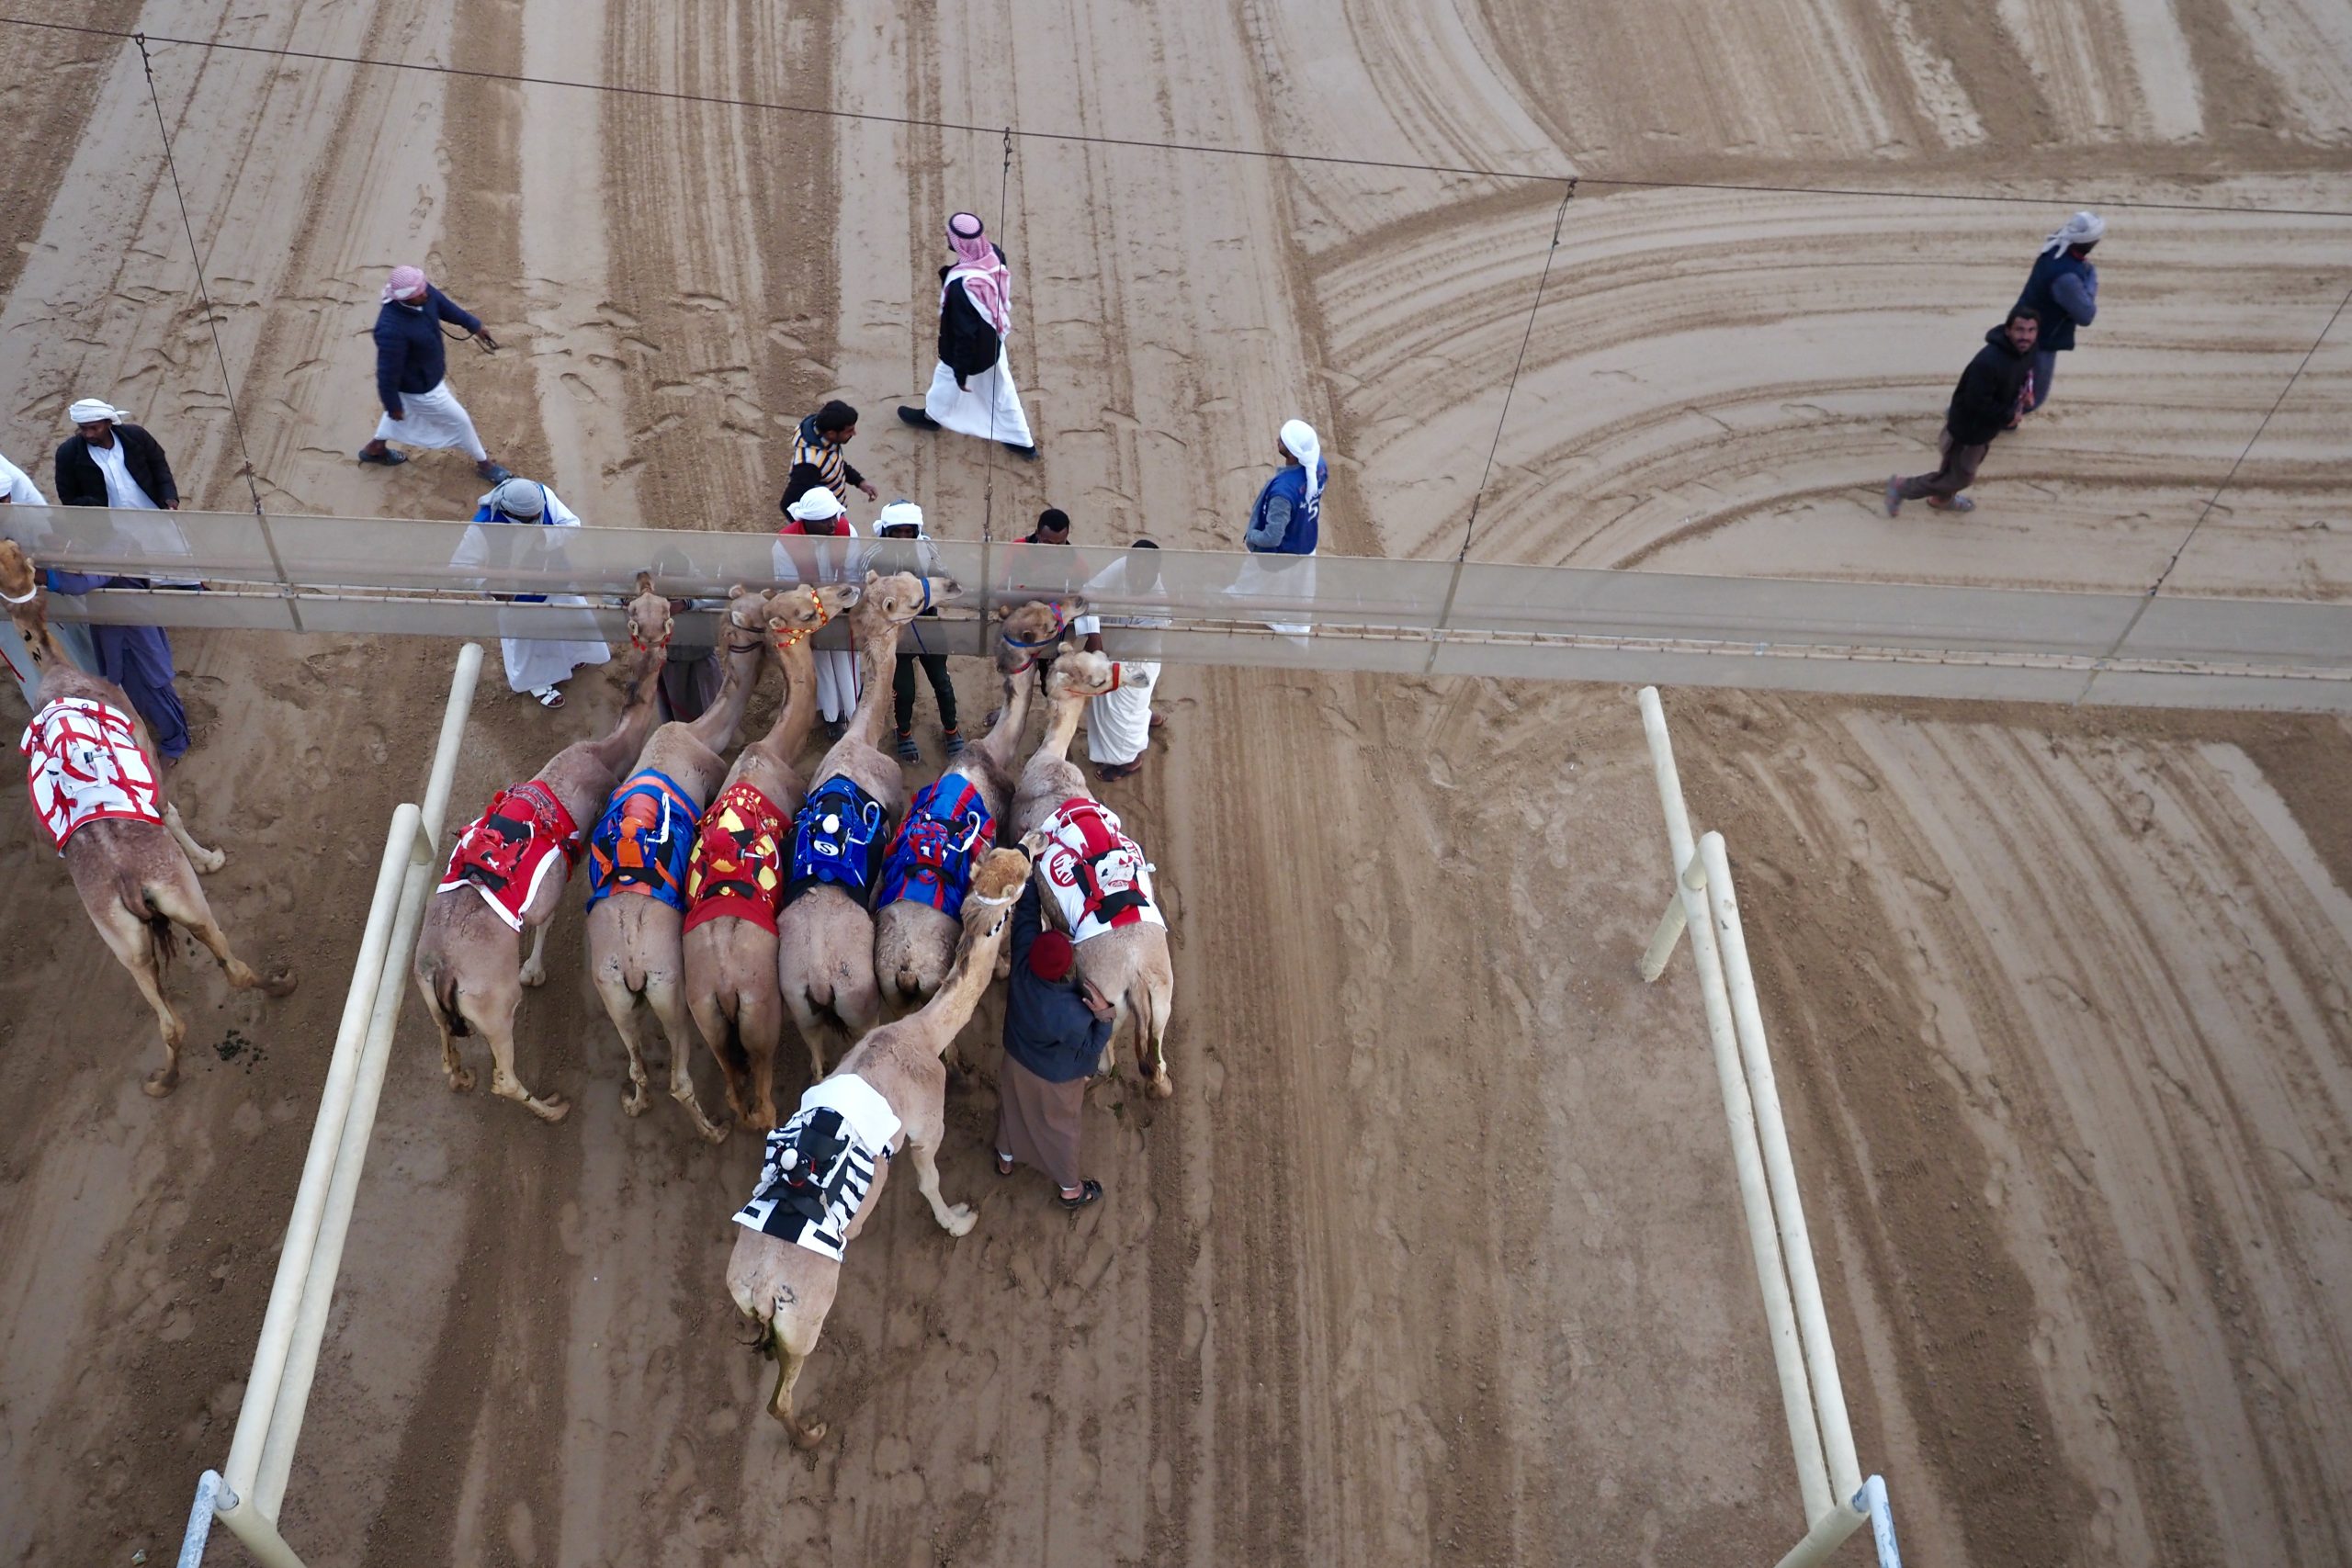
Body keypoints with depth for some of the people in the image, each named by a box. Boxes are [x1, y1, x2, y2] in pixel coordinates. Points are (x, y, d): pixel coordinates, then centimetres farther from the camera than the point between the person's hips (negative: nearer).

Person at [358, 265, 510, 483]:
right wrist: (392, 404, -18)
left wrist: (474, 326, 12)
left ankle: (375, 448, 59)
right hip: (419, 387, -9)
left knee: (408, 409, 35)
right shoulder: (392, 329, -44)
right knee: (458, 420, 14)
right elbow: (388, 372, -31)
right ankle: (483, 464, 41)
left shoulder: (422, 294, -22)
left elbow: (444, 305, 1)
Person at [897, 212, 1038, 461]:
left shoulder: (961, 285, -41)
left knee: (947, 379, 26)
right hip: (994, 340, 7)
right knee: (1000, 388, 25)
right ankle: (1022, 441, 39)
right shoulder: (994, 254, -19)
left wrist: (961, 370, -17)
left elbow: (964, 333, -30)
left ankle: (932, 416, 56)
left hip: (973, 348, -6)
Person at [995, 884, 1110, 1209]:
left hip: (1017, 1061, 5)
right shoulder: (1071, 1014, -43)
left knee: (1013, 1109, 32)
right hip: (1054, 1079, -5)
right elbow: (1091, 1049, -24)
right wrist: (1104, 1015, -34)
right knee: (1059, 1127, 22)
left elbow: (1026, 912, -21)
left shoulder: (1023, 962, -34)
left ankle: (1006, 1158, 61)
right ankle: (1071, 1189, 48)